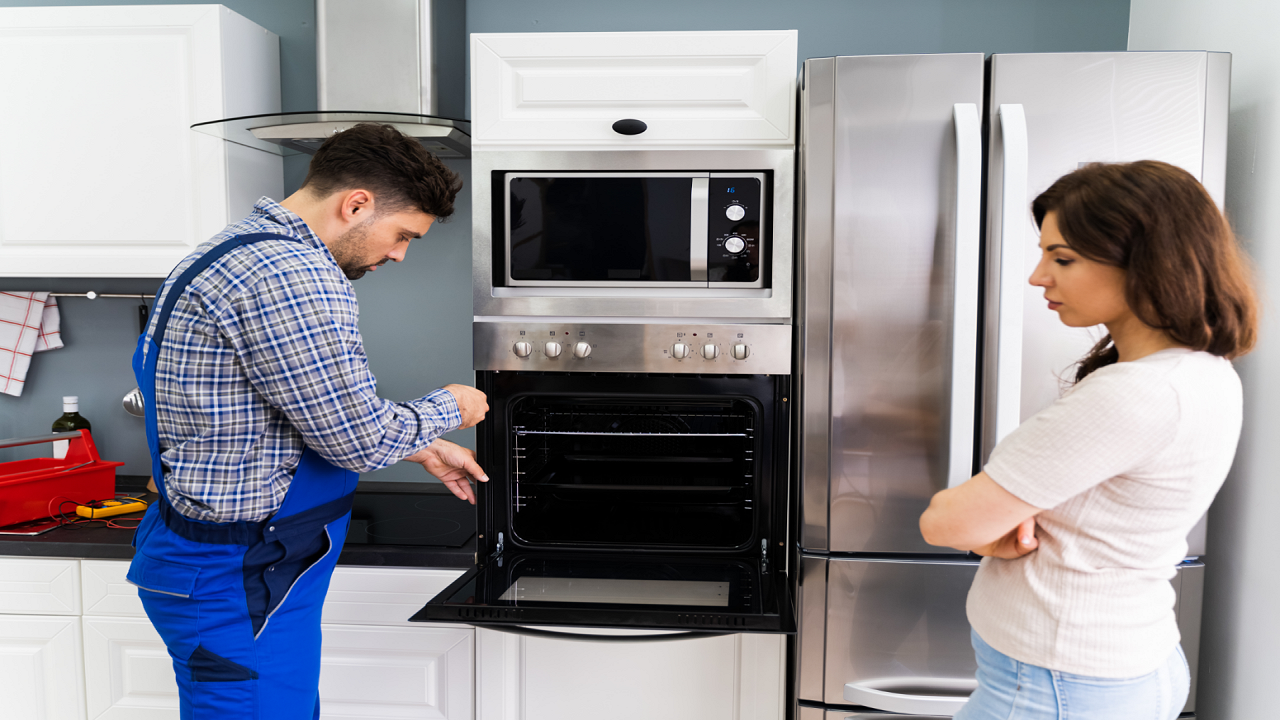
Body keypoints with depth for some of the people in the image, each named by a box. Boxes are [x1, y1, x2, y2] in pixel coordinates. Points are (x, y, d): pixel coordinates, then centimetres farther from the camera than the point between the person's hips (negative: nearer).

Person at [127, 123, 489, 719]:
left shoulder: (245, 249, 12)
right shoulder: (286, 273, -24)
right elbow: (361, 439, -21)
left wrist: (422, 449, 21)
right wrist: (448, 409, -2)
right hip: (237, 585, -11)